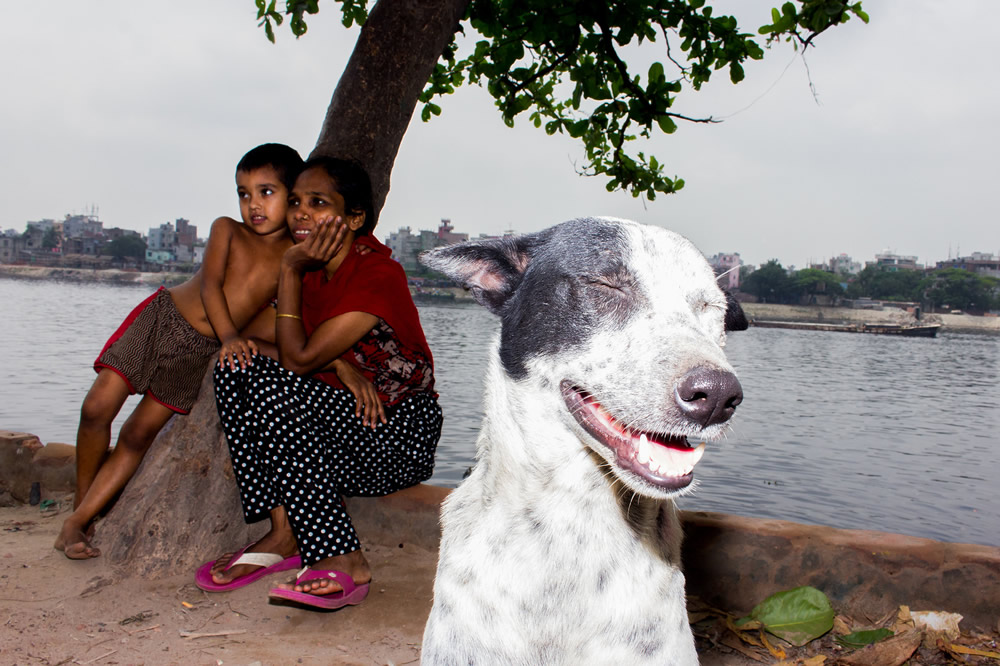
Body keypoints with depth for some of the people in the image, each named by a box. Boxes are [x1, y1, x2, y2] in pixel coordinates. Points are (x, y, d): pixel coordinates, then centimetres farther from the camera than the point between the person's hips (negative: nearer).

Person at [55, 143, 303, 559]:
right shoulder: (227, 230, -3)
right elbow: (210, 285, -17)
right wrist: (229, 336, -33)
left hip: (202, 350, 0)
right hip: (161, 316, 0)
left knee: (138, 435, 3)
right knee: (97, 408, -6)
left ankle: (79, 521, 16)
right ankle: (79, 506, 17)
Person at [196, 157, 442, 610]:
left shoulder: (378, 276, -18)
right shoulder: (313, 266, 6)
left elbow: (297, 359, -21)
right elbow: (260, 342, -1)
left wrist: (290, 270, -15)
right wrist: (337, 364, -17)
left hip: (398, 435, -7)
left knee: (271, 386, -28)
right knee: (235, 369, -12)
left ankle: (343, 561, -27)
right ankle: (282, 531, -15)